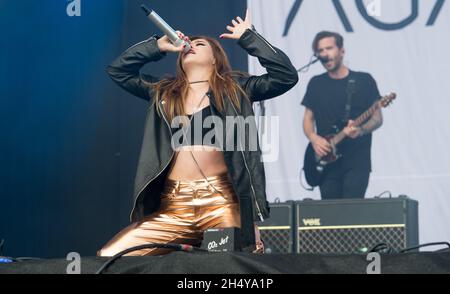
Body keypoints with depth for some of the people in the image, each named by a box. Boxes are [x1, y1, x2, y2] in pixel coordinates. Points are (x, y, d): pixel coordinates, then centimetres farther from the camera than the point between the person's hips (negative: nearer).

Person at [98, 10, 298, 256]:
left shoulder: (235, 88, 10)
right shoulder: (162, 91, 20)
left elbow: (286, 75, 2)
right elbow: (118, 69, 25)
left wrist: (248, 37, 6)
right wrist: (157, 46, 18)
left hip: (222, 202, -3)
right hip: (172, 207, 3)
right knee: (110, 257, -11)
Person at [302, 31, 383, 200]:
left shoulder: (364, 81, 2)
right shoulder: (316, 84, 11)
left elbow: (377, 119, 2)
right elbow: (308, 118, 14)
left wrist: (361, 130, -18)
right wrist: (313, 138, -6)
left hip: (357, 162, -3)